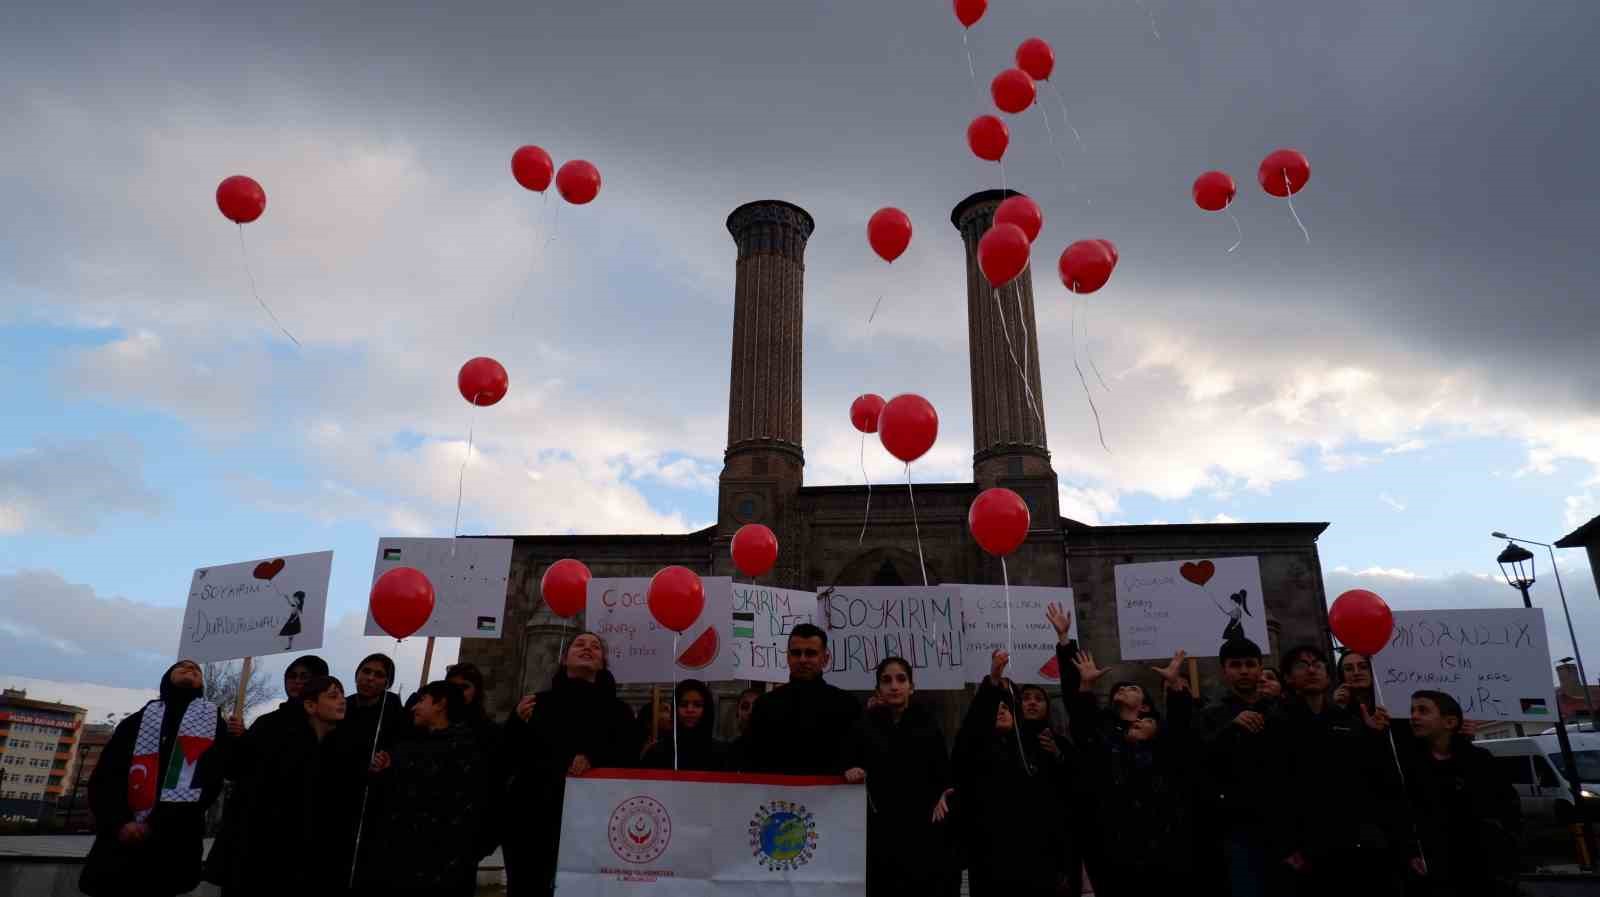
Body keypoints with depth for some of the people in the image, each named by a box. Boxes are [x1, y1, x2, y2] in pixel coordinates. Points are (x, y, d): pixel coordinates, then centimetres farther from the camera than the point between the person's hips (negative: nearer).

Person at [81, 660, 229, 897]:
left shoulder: (213, 724, 11)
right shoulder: (137, 721, 16)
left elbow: (209, 780, -3)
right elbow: (104, 778, 6)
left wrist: (155, 826, -13)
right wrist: (120, 823, -12)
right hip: (119, 844, 2)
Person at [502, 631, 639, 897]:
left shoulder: (616, 709, 14)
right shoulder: (539, 701, 16)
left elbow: (630, 756, 2)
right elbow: (510, 755, 11)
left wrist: (593, 757, -15)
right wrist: (517, 722, -6)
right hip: (529, 813, 1)